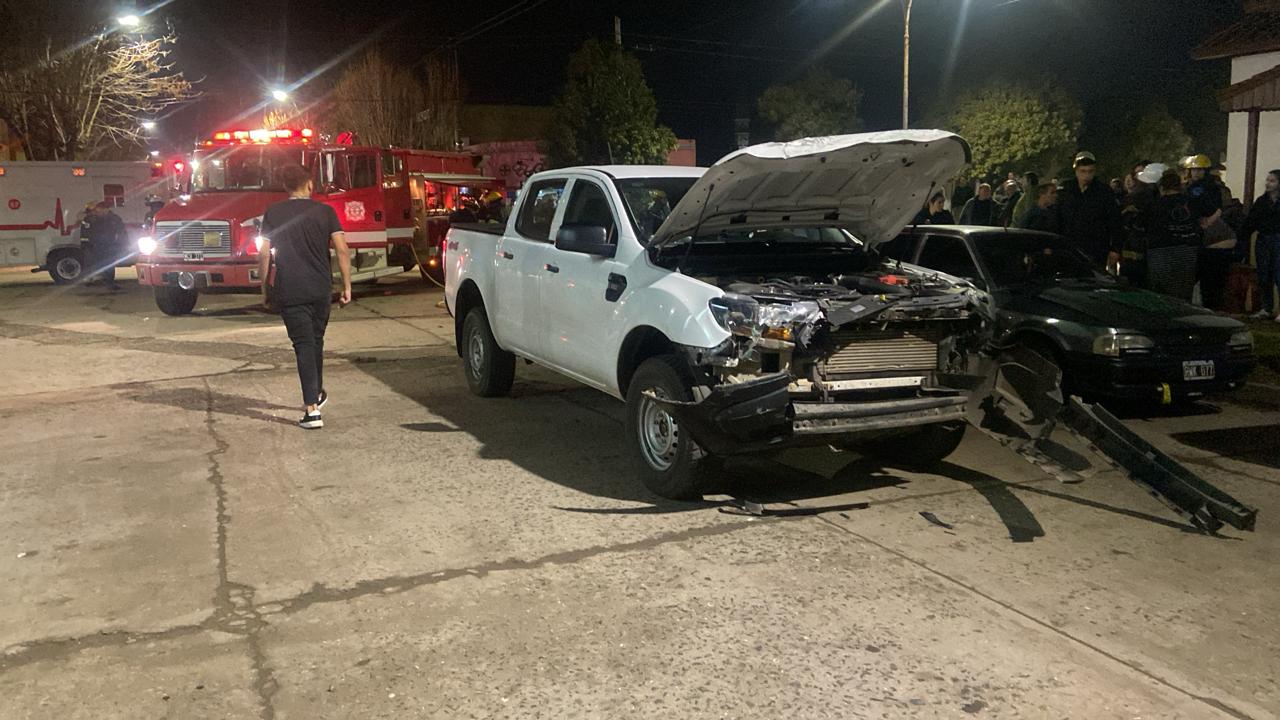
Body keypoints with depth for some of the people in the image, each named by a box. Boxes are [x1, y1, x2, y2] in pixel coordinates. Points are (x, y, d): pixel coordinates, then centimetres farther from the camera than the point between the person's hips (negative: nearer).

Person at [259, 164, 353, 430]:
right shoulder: (324, 211, 1)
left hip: (289, 292, -2)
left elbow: (264, 255, -2)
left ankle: (312, 410, -11)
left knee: (304, 345, -3)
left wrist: (264, 290, 8)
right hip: (321, 290, 2)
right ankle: (317, 394, 36)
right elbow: (342, 250, -6)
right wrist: (347, 287, 0)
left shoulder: (273, 213, 1)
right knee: (316, 341, 20)